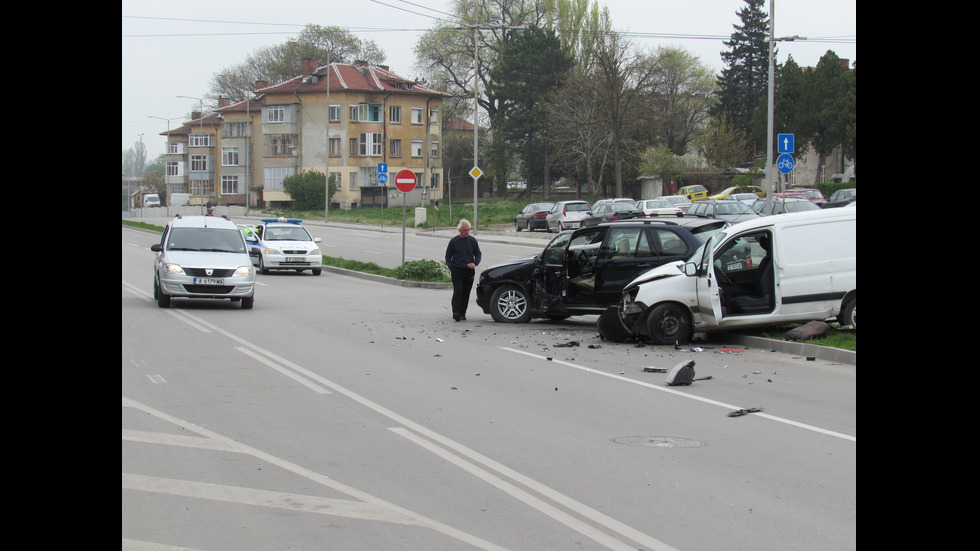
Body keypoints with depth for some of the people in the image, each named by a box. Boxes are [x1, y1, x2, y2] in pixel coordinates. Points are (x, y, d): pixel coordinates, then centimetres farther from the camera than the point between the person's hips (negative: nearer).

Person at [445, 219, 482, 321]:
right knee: (458, 291, -13)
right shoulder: (454, 241, 3)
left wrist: (474, 263, -7)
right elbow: (448, 256, 10)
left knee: (466, 292, 4)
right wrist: (450, 266, -6)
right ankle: (456, 312, -19)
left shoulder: (472, 240, 6)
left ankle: (462, 313, 12)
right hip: (457, 270, -2)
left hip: (469, 271, 2)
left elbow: (478, 254, 12)